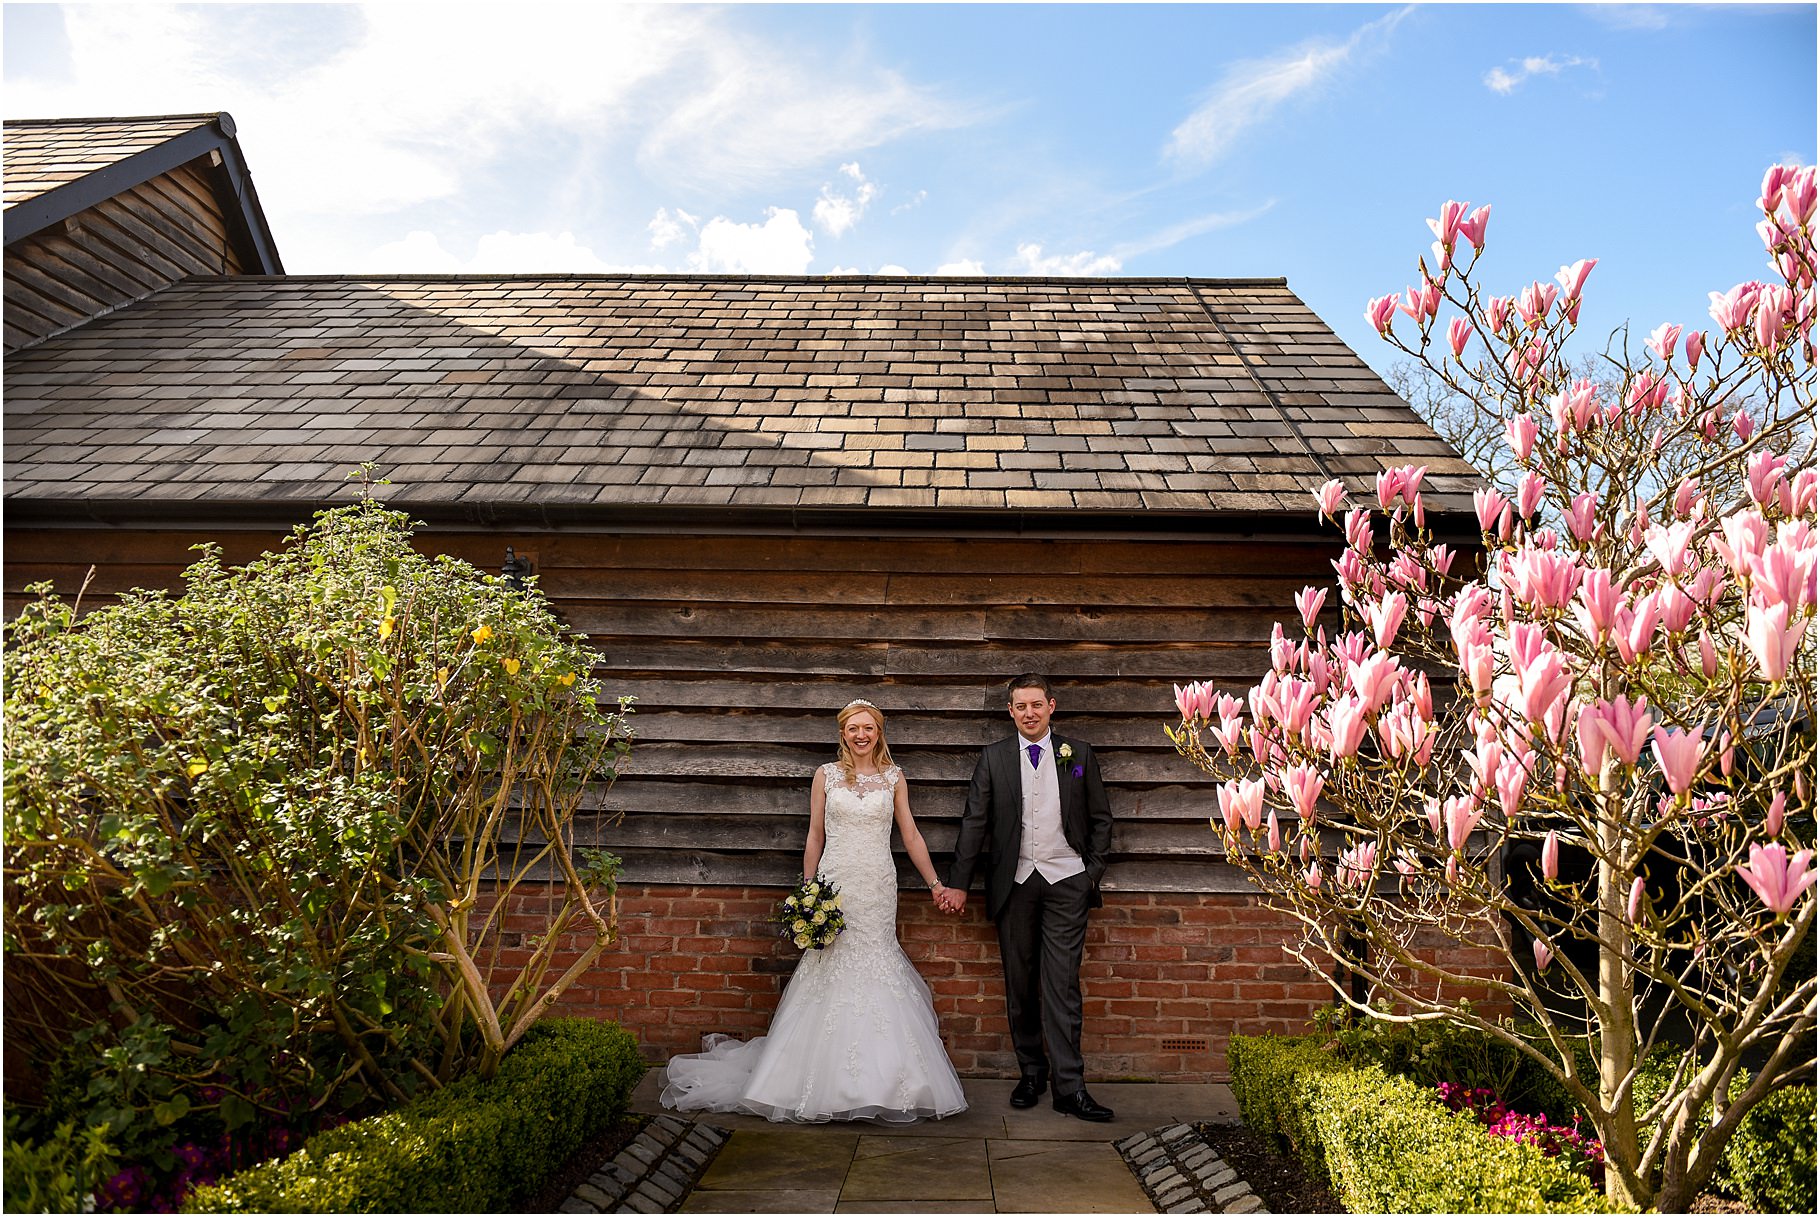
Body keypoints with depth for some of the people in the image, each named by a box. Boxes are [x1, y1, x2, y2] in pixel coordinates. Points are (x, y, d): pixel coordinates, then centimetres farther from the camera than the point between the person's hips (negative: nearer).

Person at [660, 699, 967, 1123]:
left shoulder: (894, 778, 7)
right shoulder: (826, 775, 5)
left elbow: (911, 836, 9)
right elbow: (815, 837, 7)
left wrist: (936, 884, 7)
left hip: (878, 889, 1)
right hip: (834, 885, -1)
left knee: (875, 973, 0)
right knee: (831, 975, -1)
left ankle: (877, 1079, 12)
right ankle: (828, 1079, 11)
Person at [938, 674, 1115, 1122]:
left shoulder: (1078, 754, 6)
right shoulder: (993, 758, 5)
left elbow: (1101, 819, 10)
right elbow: (974, 822, 4)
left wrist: (1093, 874, 2)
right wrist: (958, 883, 0)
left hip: (1066, 882, -1)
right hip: (1014, 883, 1)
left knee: (1062, 984, -5)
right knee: (1019, 985, 8)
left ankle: (1070, 1087, -1)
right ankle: (1031, 1073, 22)